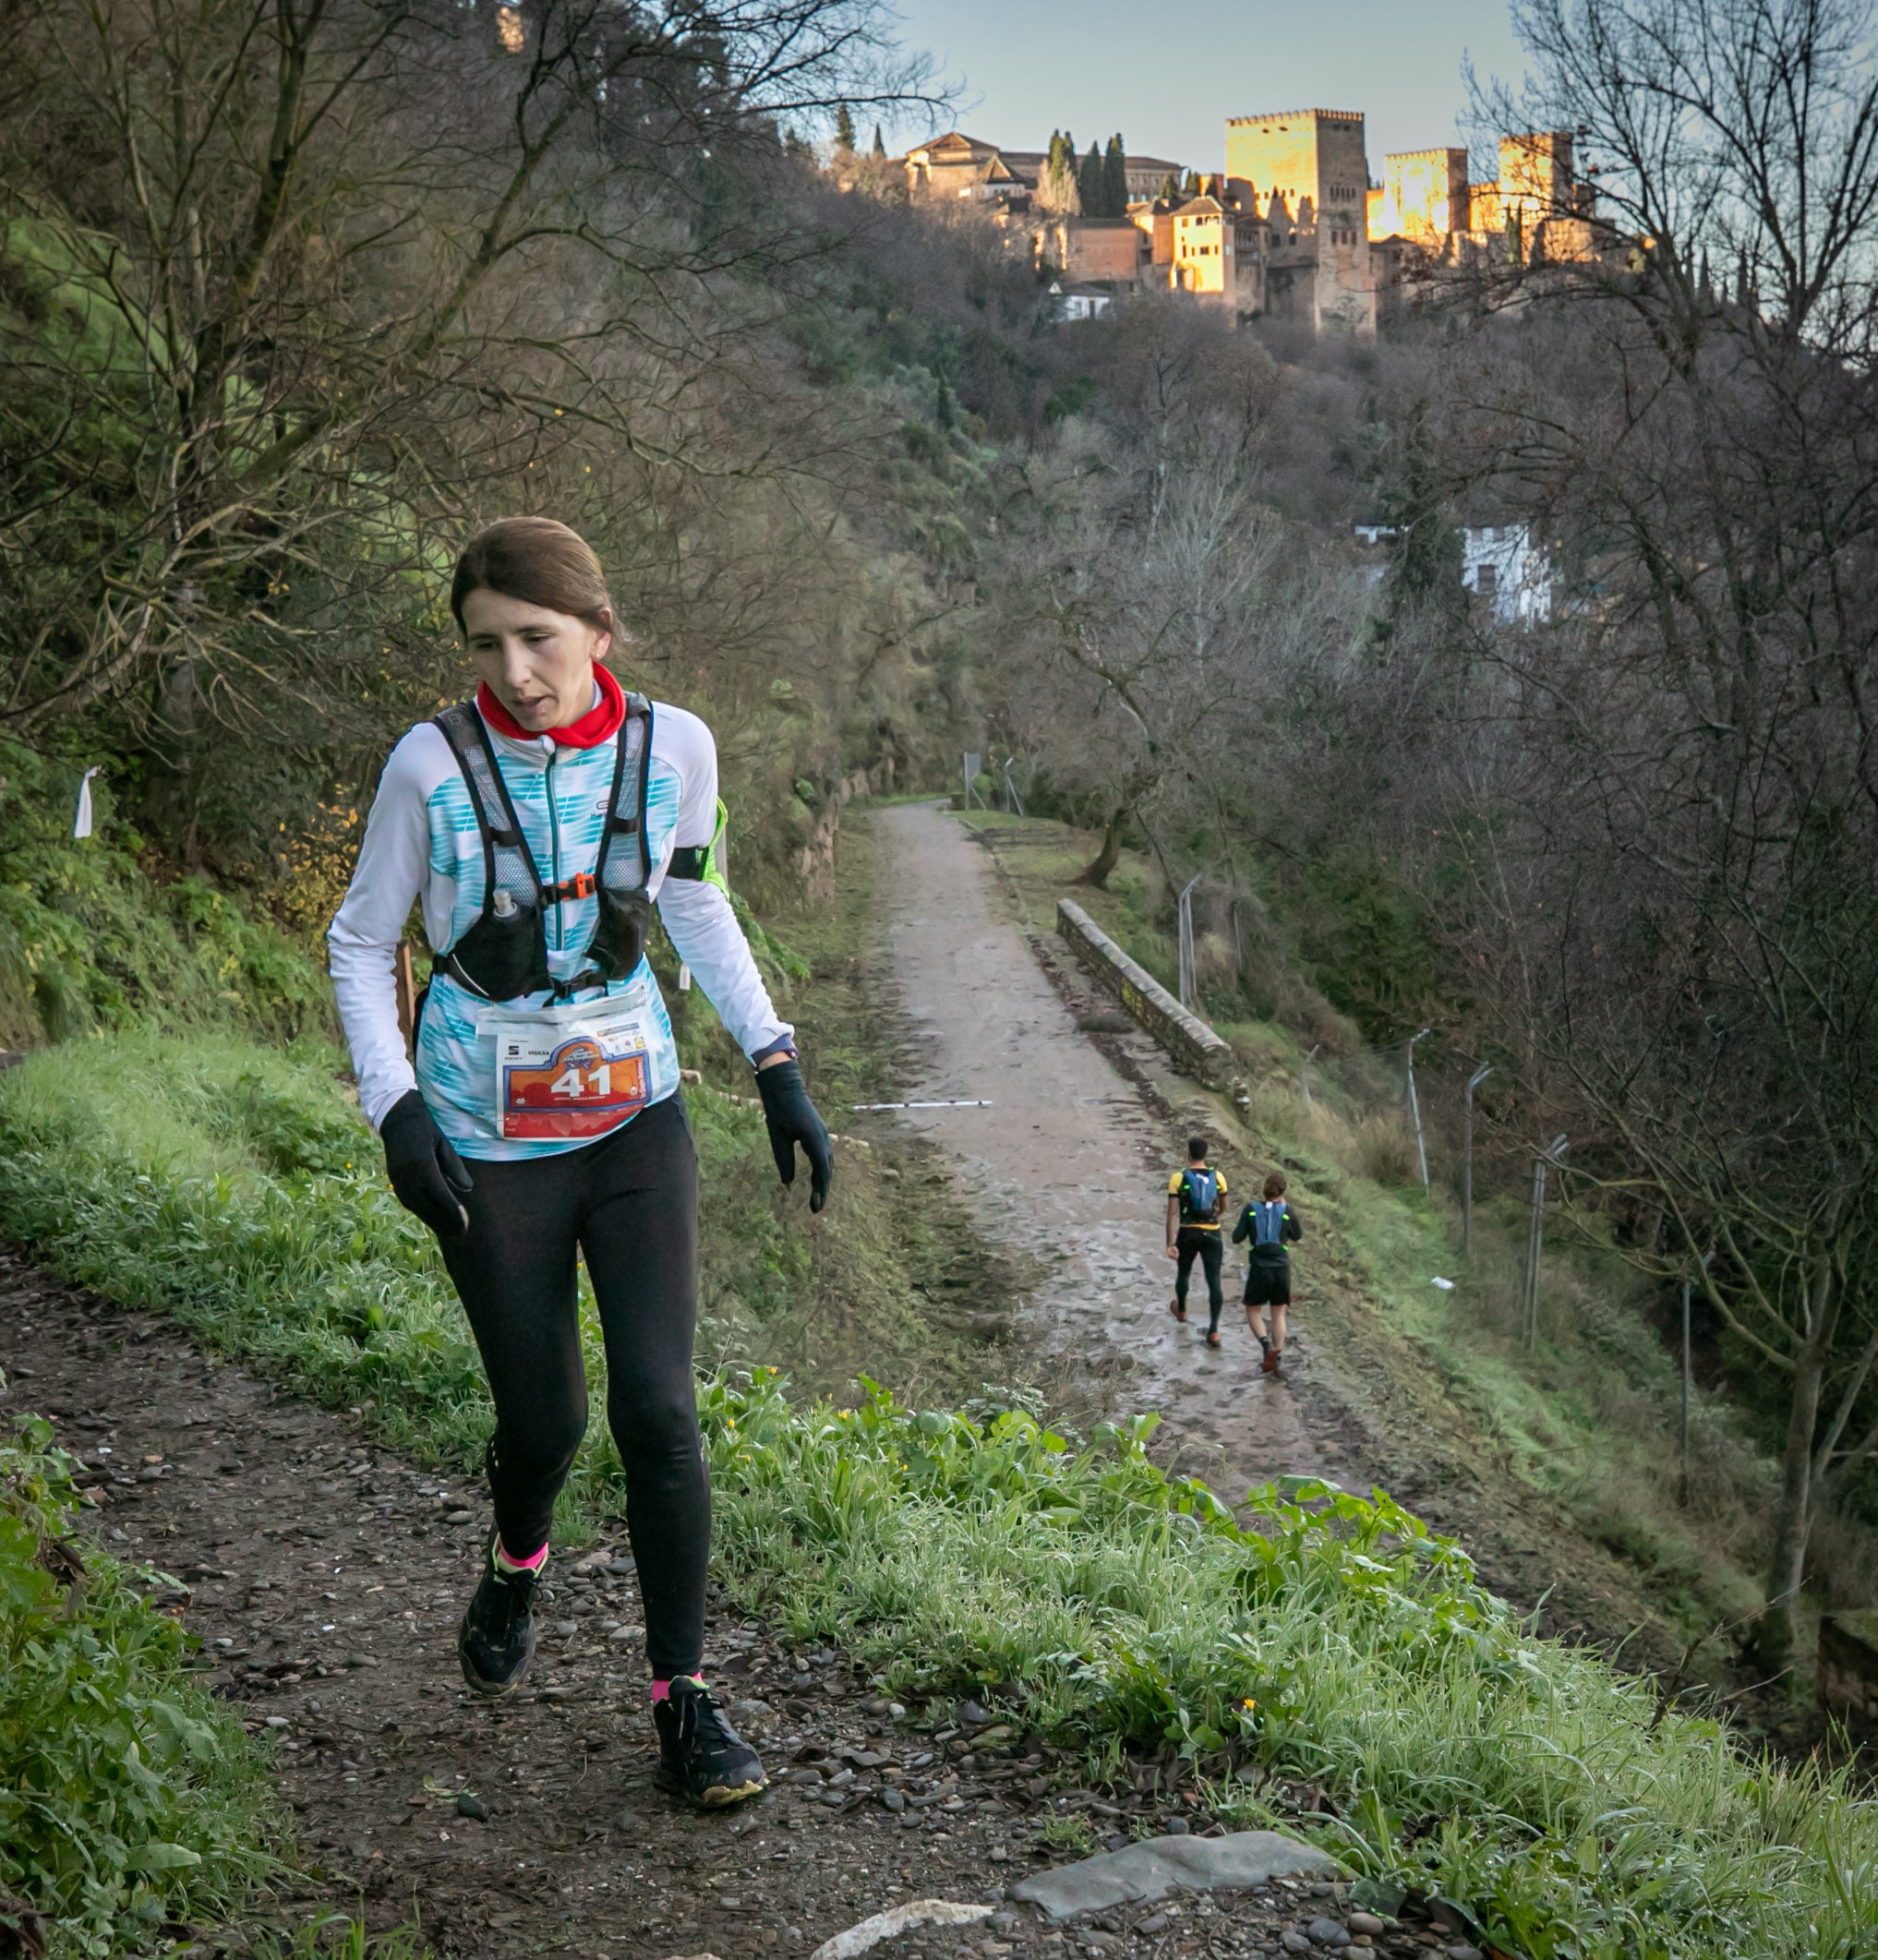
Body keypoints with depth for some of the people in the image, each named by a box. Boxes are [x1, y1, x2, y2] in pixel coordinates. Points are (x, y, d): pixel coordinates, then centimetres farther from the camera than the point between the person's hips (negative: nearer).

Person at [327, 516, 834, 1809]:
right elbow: (361, 944, -3)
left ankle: (685, 1699, 6)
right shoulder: (434, 764, -14)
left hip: (635, 1120, 1)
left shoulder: (673, 747, -7)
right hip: (490, 1146, -1)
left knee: (658, 1407, -8)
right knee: (543, 1420, 6)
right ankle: (516, 1568, 42)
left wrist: (777, 1062, 3)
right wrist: (394, 1106, -15)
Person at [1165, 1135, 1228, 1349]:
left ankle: (1181, 1311, 49)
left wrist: (1170, 1244, -12)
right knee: (1214, 1281, -1)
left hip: (1187, 1234, -1)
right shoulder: (1217, 1177, 0)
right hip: (1212, 1234, 1)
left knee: (1183, 1273, 25)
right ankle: (1214, 1331, -10)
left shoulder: (1178, 1179, -9)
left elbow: (1172, 1213, -13)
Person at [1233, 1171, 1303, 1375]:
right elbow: (1298, 1238, 14)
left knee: (1253, 1311, 15)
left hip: (1259, 1268, -1)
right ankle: (1277, 1355, 2)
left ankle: (1265, 1343, -10)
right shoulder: (1287, 1212, -3)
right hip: (1282, 1268, 1)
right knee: (1278, 1314, 14)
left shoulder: (1251, 1209, -5)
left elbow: (1236, 1238, -3)